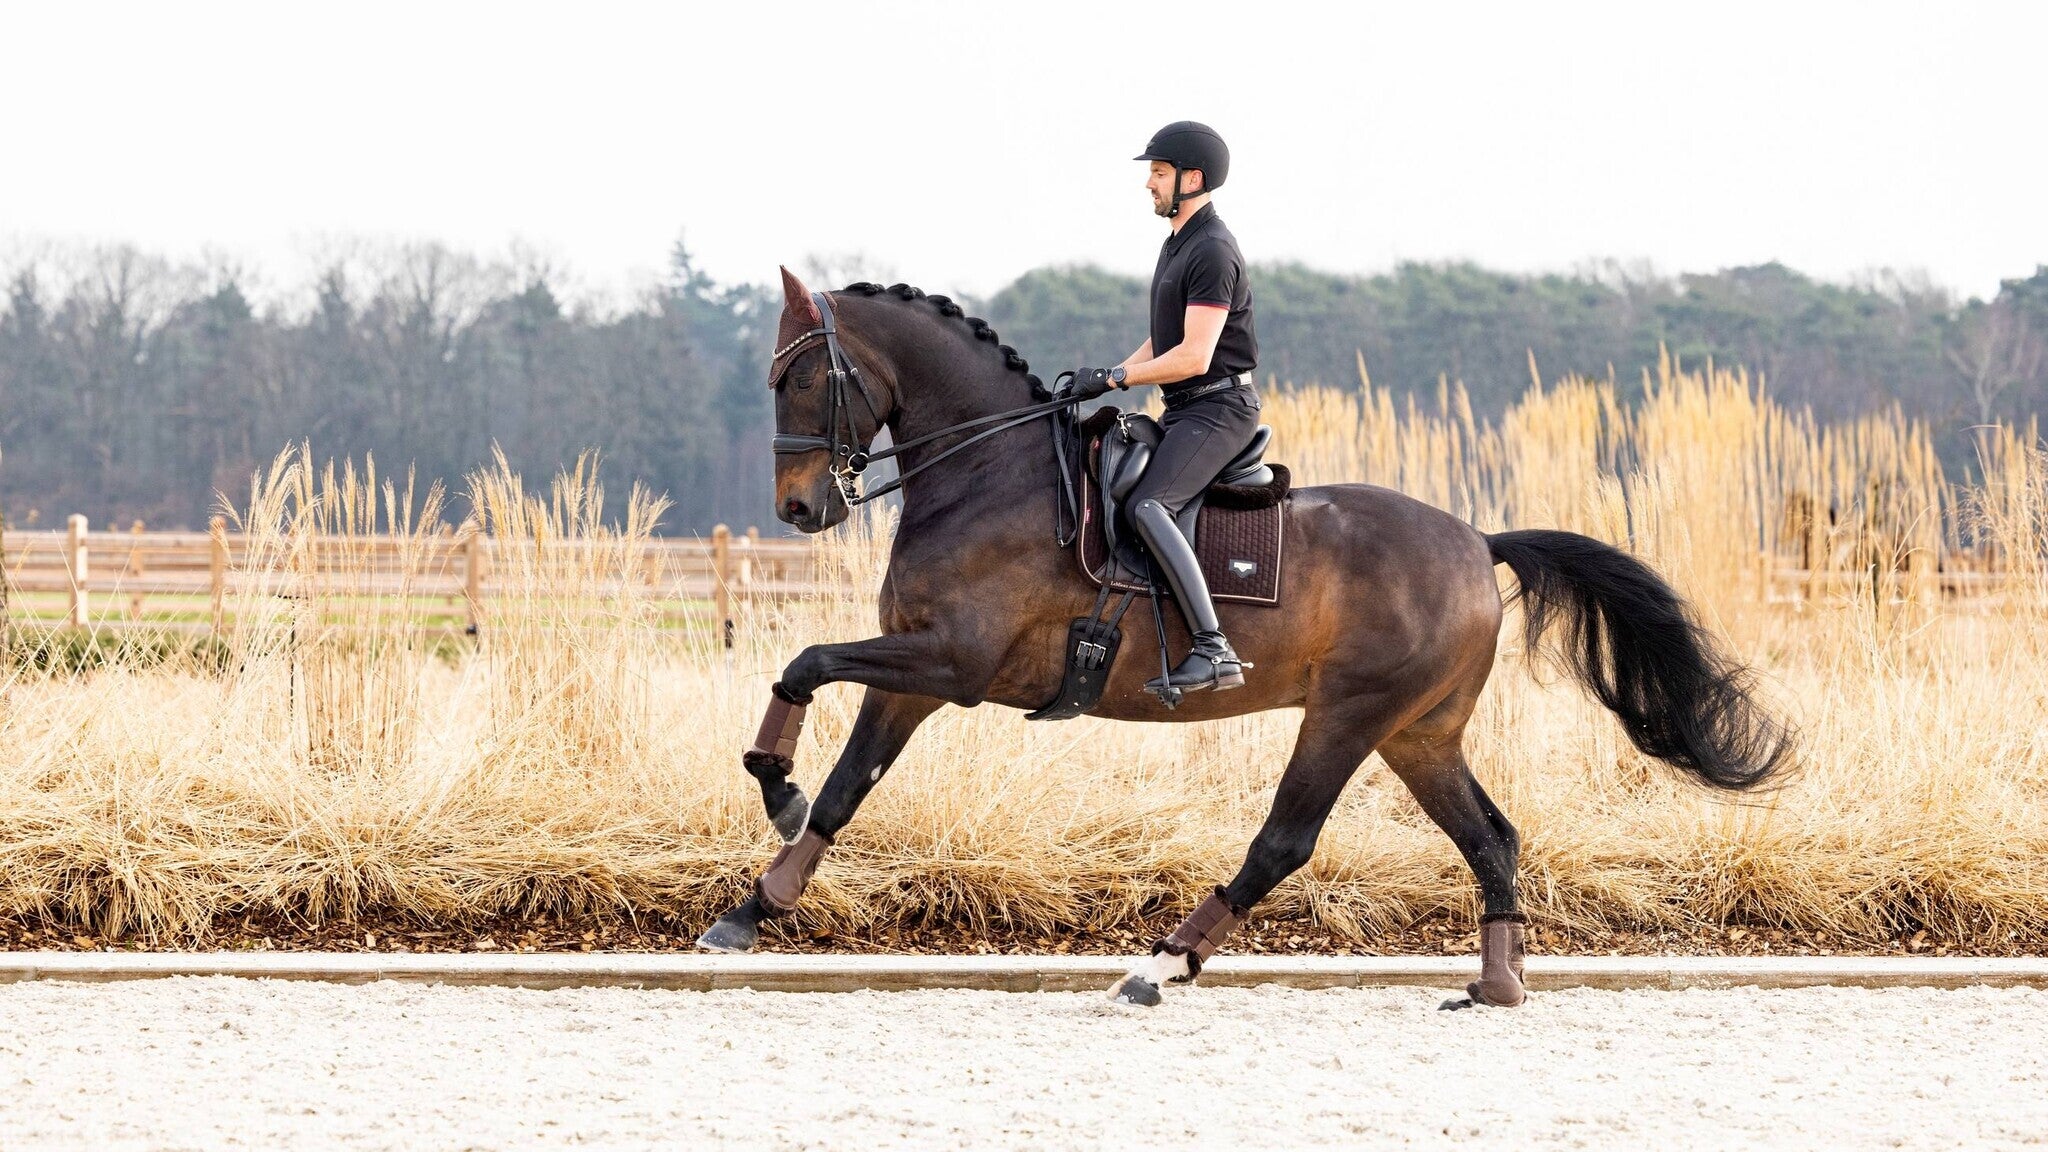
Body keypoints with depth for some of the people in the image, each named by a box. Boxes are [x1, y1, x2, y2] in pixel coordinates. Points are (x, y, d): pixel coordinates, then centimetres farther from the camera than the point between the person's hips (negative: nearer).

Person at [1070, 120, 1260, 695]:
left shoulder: (1212, 251, -15)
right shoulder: (1179, 243, 18)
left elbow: (1193, 356, -22)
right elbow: (1164, 341, 25)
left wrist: (1113, 377, -16)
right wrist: (1110, 377, 9)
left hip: (1219, 407, -11)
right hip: (1185, 410, 11)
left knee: (1147, 505, -28)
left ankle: (1213, 650, -35)